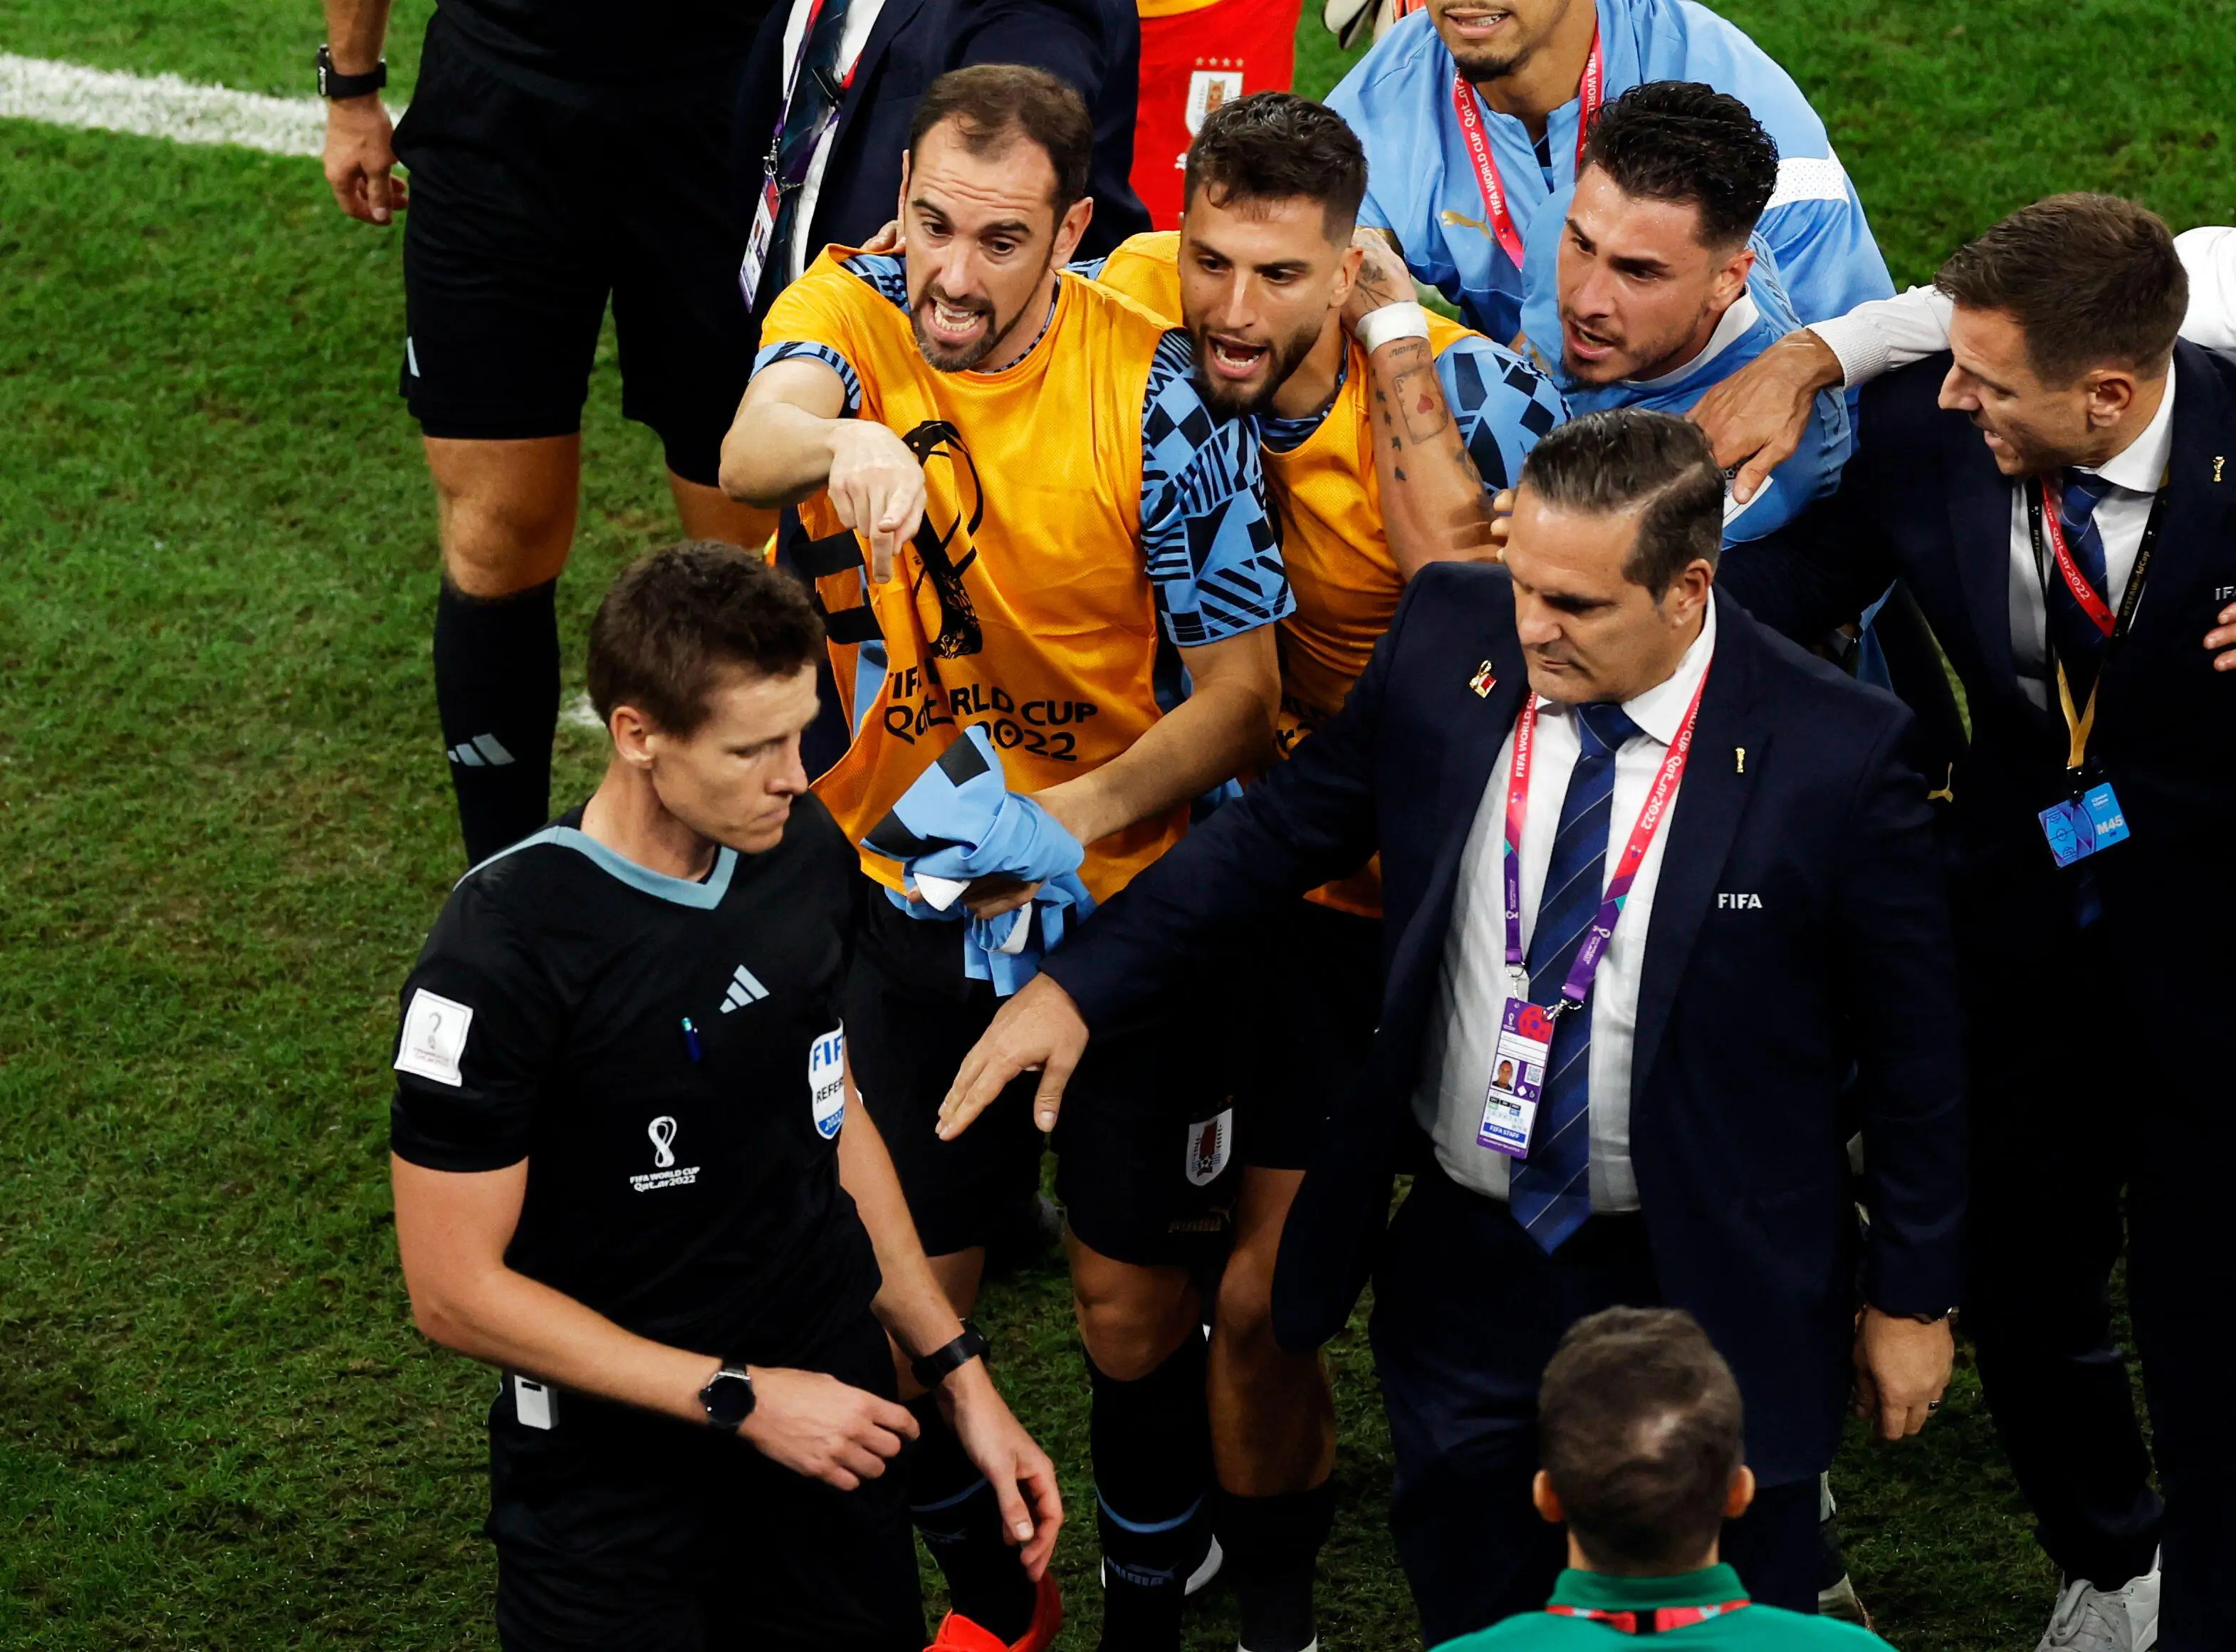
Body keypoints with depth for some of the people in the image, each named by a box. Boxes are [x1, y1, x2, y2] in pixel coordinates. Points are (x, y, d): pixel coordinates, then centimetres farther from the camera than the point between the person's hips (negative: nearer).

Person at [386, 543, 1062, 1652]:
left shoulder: (804, 853, -3)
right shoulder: (501, 953, -23)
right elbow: (457, 1288, -19)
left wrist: (959, 1374, 10)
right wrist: (741, 1399, -17)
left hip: (829, 1420, 5)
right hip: (613, 1488, -5)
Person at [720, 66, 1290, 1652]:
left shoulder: (1161, 392, -16)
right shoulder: (846, 314, -11)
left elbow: (1241, 692, -11)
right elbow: (752, 446, -35)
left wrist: (1073, 814, -26)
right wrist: (847, 445, -58)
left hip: (1120, 900, -2)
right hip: (889, 899, 2)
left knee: (1138, 1314, 6)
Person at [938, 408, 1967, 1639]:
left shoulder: (1835, 754, -19)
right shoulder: (1448, 638, -10)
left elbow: (1911, 1043, -9)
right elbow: (1284, 828, 2)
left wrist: (1911, 1296, -2)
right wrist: (1079, 982, -5)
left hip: (1709, 1297, -3)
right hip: (1464, 1261, 3)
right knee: (1470, 1606, 18)